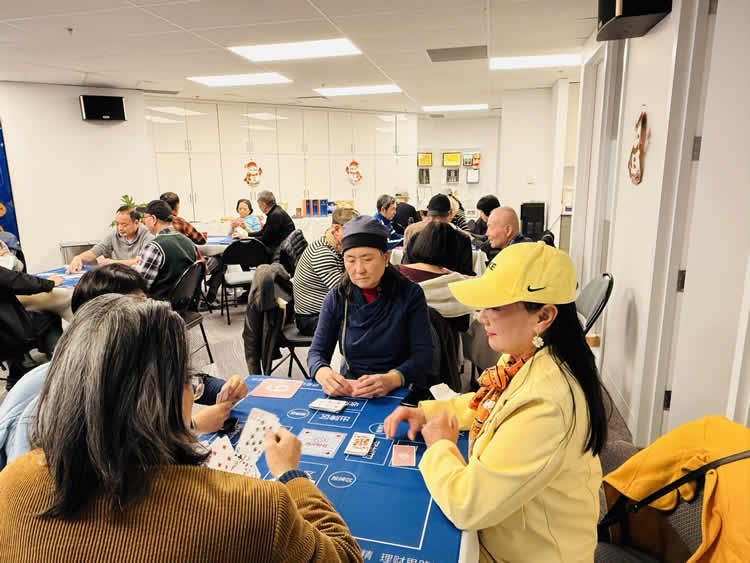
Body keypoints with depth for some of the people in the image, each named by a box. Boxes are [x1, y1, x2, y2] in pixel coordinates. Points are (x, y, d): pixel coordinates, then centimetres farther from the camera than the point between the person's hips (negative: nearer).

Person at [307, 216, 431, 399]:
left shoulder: (410, 294, -3)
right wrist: (322, 372, -23)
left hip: (401, 391, -2)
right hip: (348, 389, 2)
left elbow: (423, 353, -8)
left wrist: (392, 379, -29)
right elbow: (317, 351, 3)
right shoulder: (336, 299, 3)